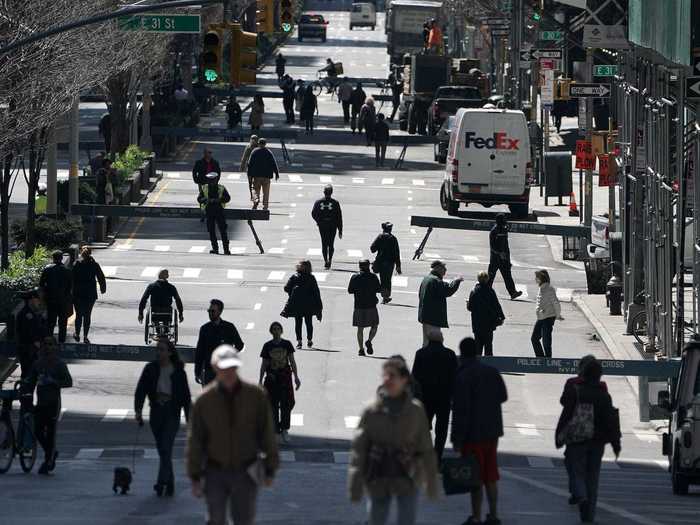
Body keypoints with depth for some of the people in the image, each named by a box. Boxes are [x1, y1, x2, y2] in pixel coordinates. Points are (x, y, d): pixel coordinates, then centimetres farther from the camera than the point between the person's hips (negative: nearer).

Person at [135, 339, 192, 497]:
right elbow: (141, 390, -2)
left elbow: (186, 395, 3)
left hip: (172, 413, -3)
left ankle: (161, 483, -19)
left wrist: (189, 418, 4)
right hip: (156, 411, 3)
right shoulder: (150, 369, 2)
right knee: (161, 450, 9)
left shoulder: (178, 371, -2)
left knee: (166, 448, -14)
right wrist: (138, 410, -15)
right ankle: (170, 483, 19)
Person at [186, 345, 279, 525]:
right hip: (215, 473, 0)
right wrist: (195, 477, -2)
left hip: (245, 473, 0)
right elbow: (195, 441, -1)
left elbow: (267, 434, 1)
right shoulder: (204, 400, -7)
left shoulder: (256, 396, -6)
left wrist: (270, 469, 2)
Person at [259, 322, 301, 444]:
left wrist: (296, 377, -1)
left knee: (286, 404, -3)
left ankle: (284, 429, 8)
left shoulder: (287, 344, 2)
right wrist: (261, 380, 4)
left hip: (285, 378, 0)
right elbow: (264, 364, 6)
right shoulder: (267, 346, 2)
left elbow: (292, 362, 5)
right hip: (271, 378, 0)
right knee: (273, 406, 2)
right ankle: (276, 431, 10)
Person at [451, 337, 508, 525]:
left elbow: (460, 410, -18)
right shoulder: (492, 372, 4)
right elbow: (503, 396, 17)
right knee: (491, 477, 14)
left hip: (473, 434, -7)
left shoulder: (463, 377, -16)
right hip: (493, 432, 7)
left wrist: (457, 438, -14)